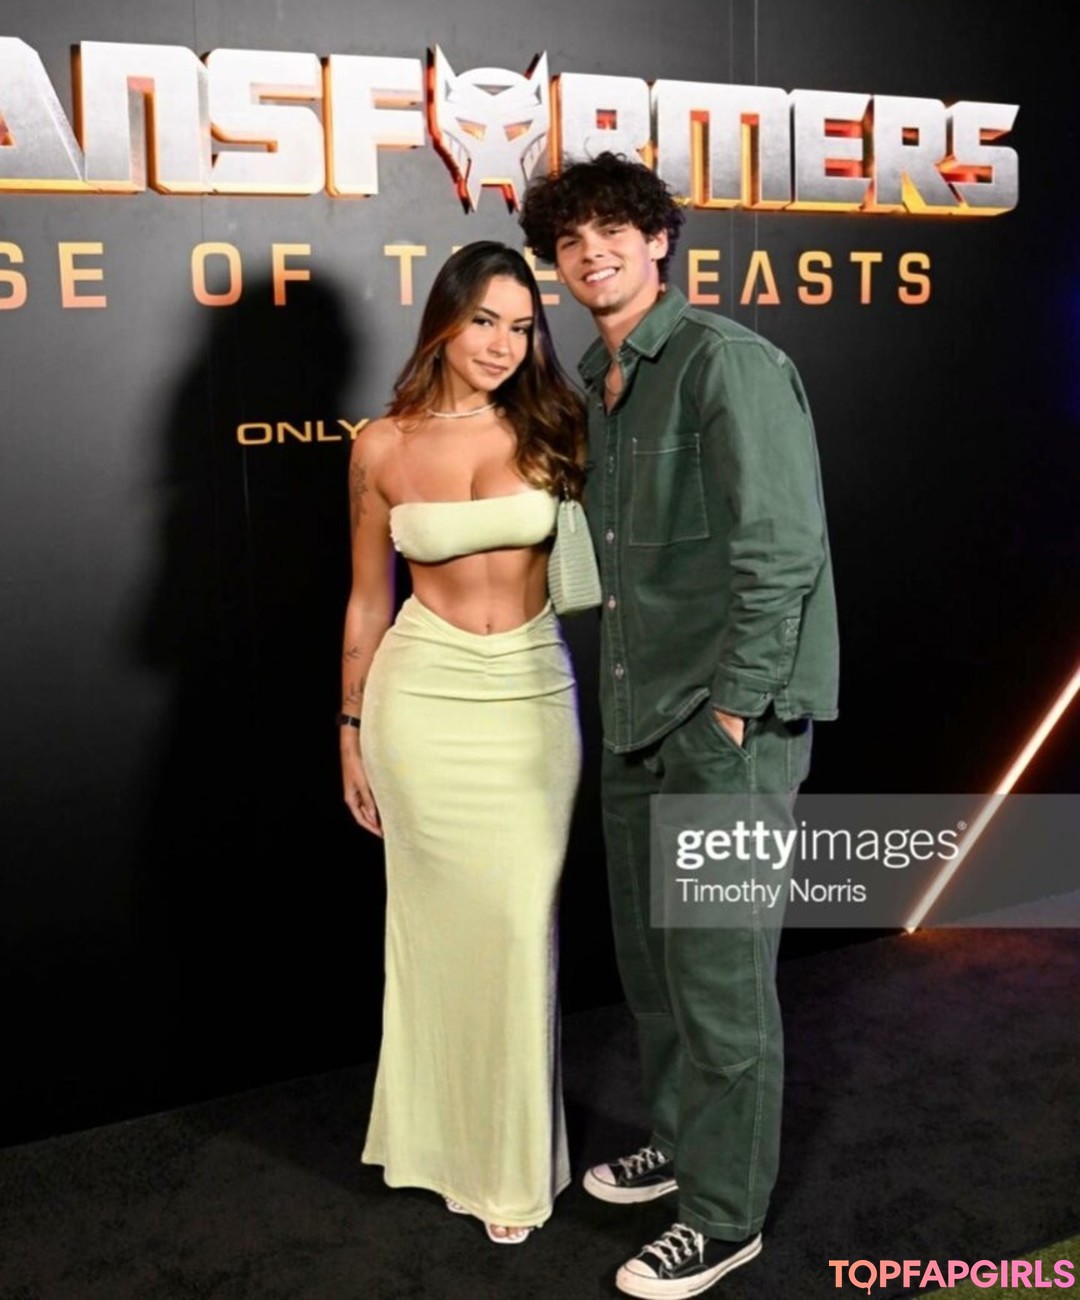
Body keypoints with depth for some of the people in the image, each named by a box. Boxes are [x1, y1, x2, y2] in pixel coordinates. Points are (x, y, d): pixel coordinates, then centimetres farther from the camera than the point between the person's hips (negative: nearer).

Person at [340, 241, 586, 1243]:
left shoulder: (550, 428, 0)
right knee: (438, 920, 9)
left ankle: (511, 1155, 23)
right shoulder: (382, 447, -1)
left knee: (519, 926, 4)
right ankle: (446, 1137, 30)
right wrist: (351, 730, 7)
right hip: (423, 698, 0)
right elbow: (367, 601, 6)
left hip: (534, 696, 1)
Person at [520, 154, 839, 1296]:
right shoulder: (596, 386, 14)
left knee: (720, 975, 2)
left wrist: (733, 709, -18)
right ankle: (679, 1142, 40)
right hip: (637, 718, 8)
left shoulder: (727, 362, -12)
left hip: (728, 723, -8)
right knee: (649, 956, 19)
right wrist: (628, 688, 13)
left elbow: (782, 549, -18)